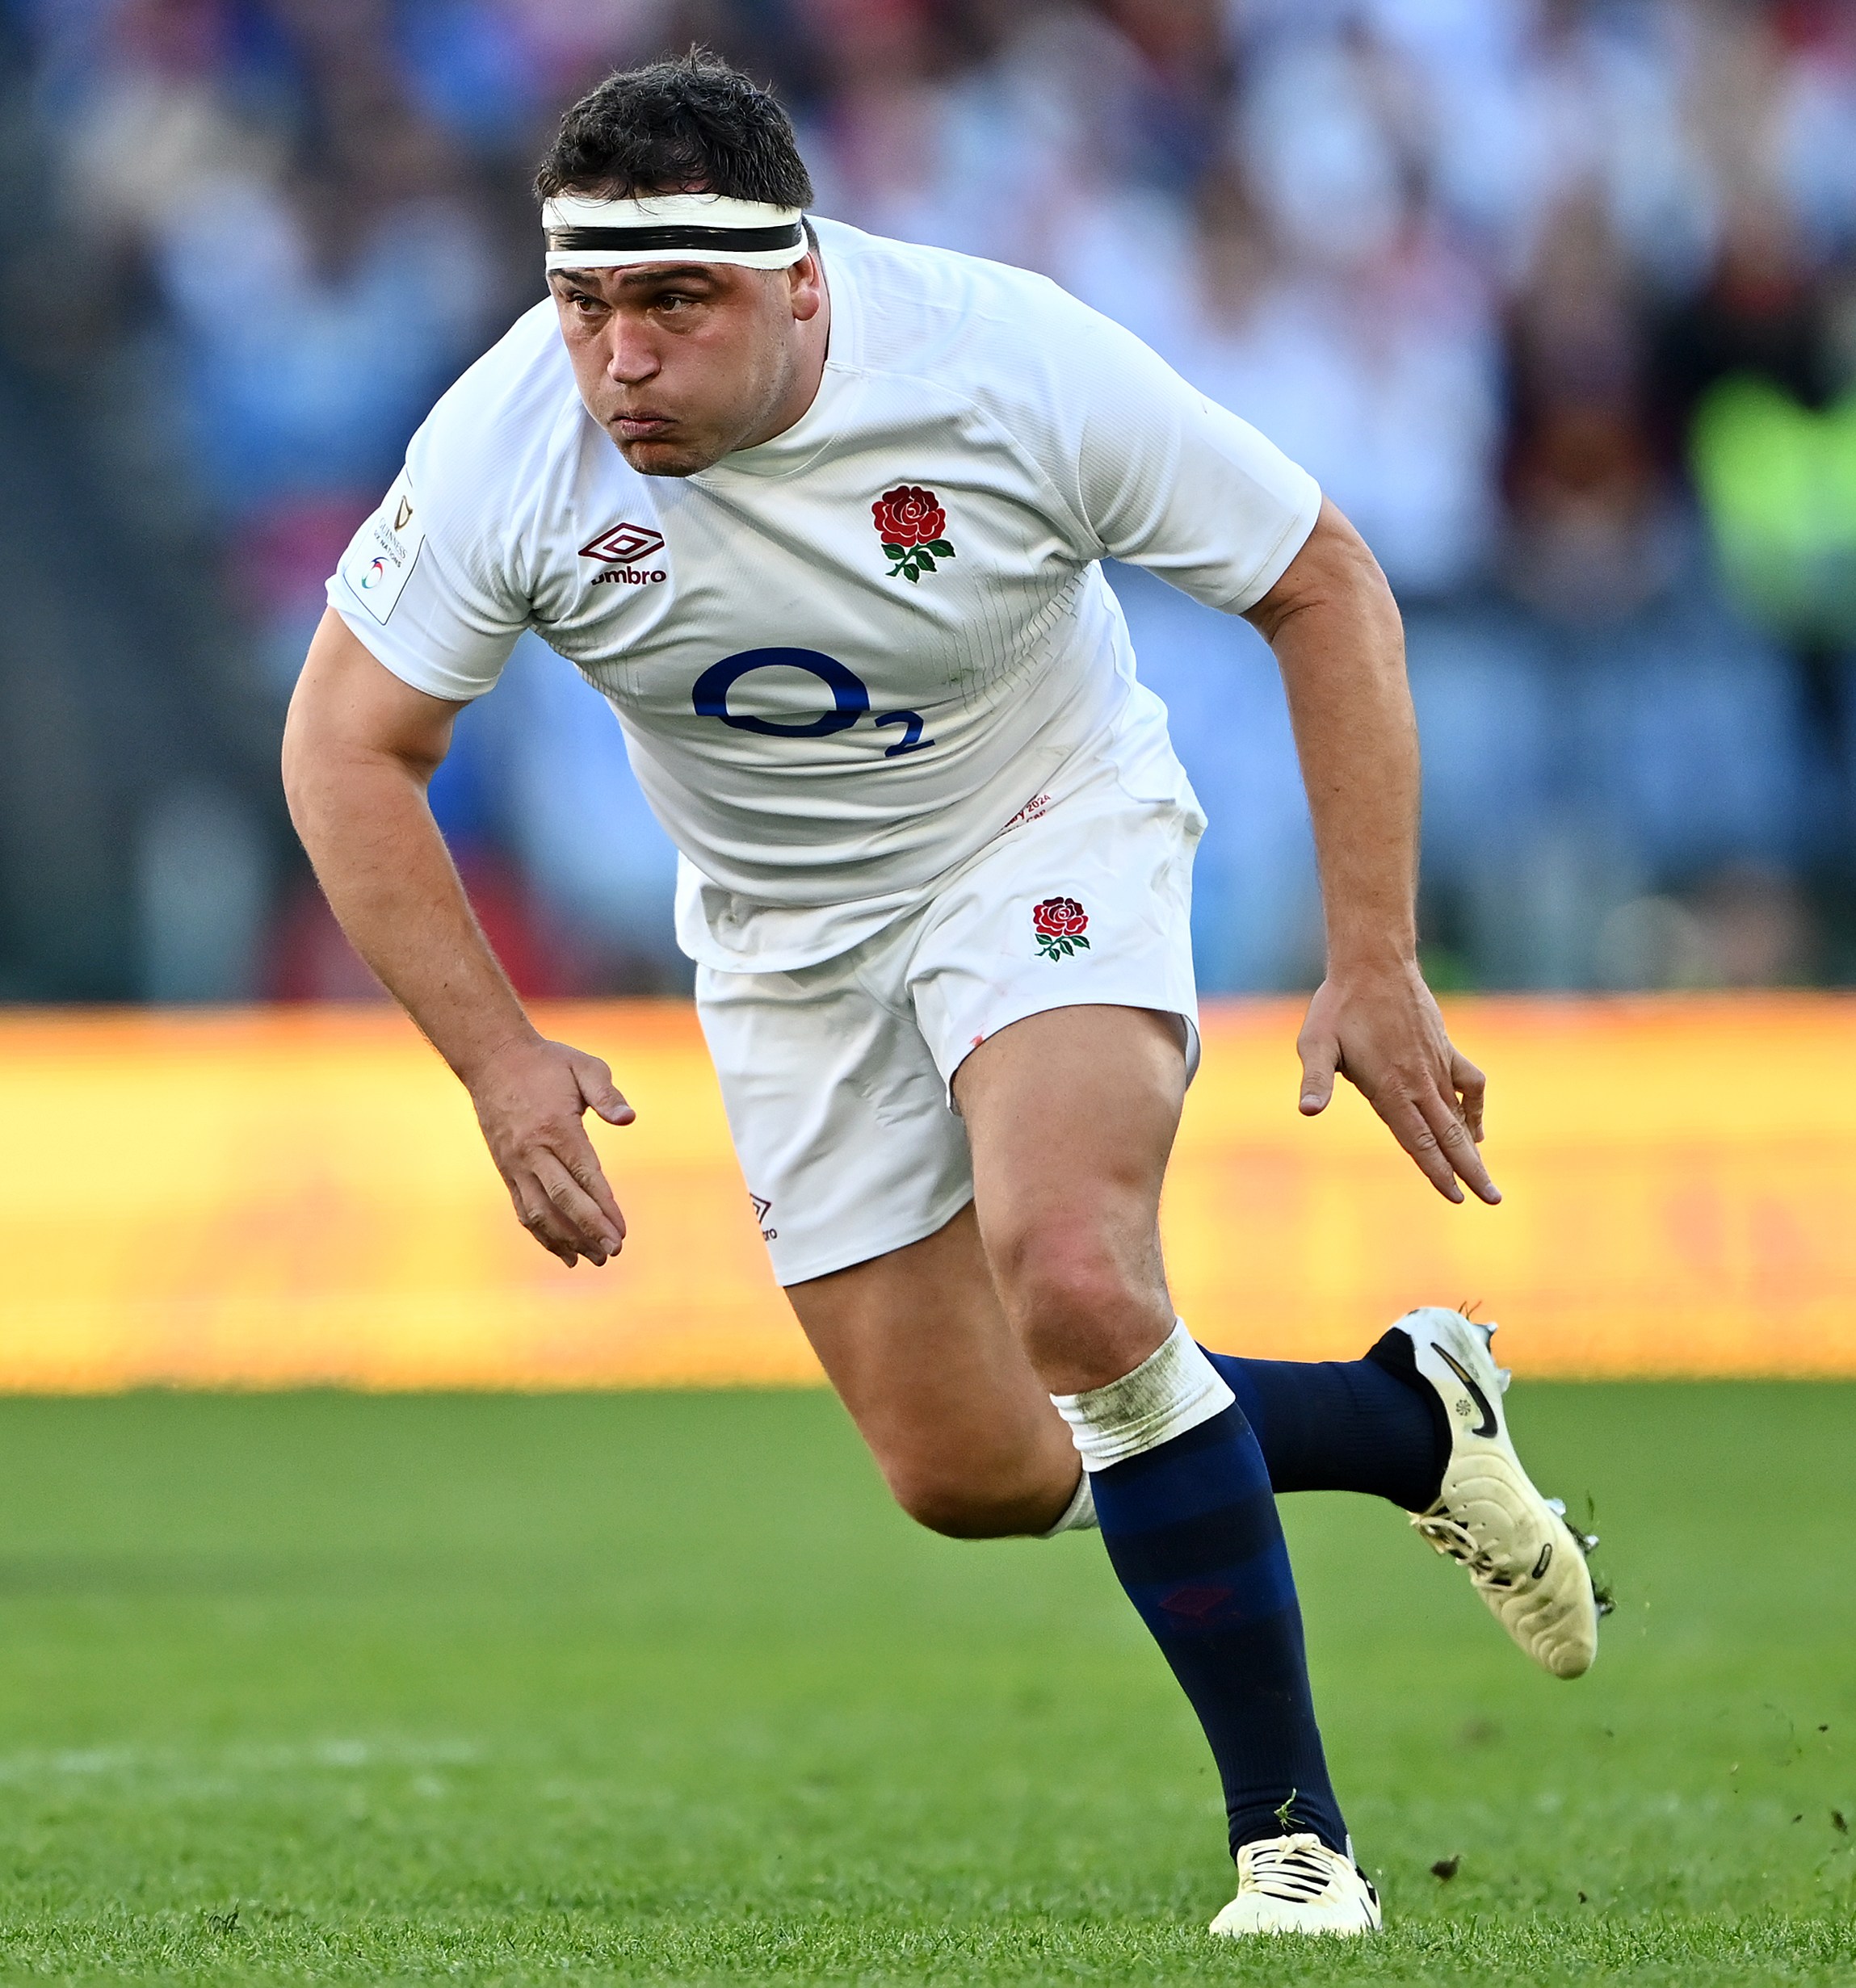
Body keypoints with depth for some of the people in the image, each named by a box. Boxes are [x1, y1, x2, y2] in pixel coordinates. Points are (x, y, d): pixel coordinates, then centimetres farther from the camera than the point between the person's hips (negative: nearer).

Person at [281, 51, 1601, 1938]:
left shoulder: (1014, 364, -28)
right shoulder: (509, 443, -24)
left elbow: (1323, 585, -16)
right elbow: (349, 747, -12)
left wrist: (1376, 967, -19)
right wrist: (498, 1058, -21)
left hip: (1048, 835, -4)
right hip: (783, 927, 4)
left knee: (1073, 1282, -31)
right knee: (971, 1476, 2)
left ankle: (1291, 1834, -17)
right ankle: (1406, 1418, 29)